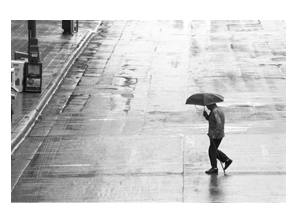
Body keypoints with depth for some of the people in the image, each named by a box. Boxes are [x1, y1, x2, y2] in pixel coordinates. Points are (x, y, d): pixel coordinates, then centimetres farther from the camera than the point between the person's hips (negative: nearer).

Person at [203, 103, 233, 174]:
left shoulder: (215, 111, -18)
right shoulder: (218, 110, 15)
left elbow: (219, 123, -29)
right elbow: (209, 119, 22)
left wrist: (215, 133, -31)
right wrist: (206, 115, 3)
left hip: (216, 136, -10)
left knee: (212, 151, -3)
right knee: (214, 150, 19)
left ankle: (214, 168, 3)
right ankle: (227, 160, 19)